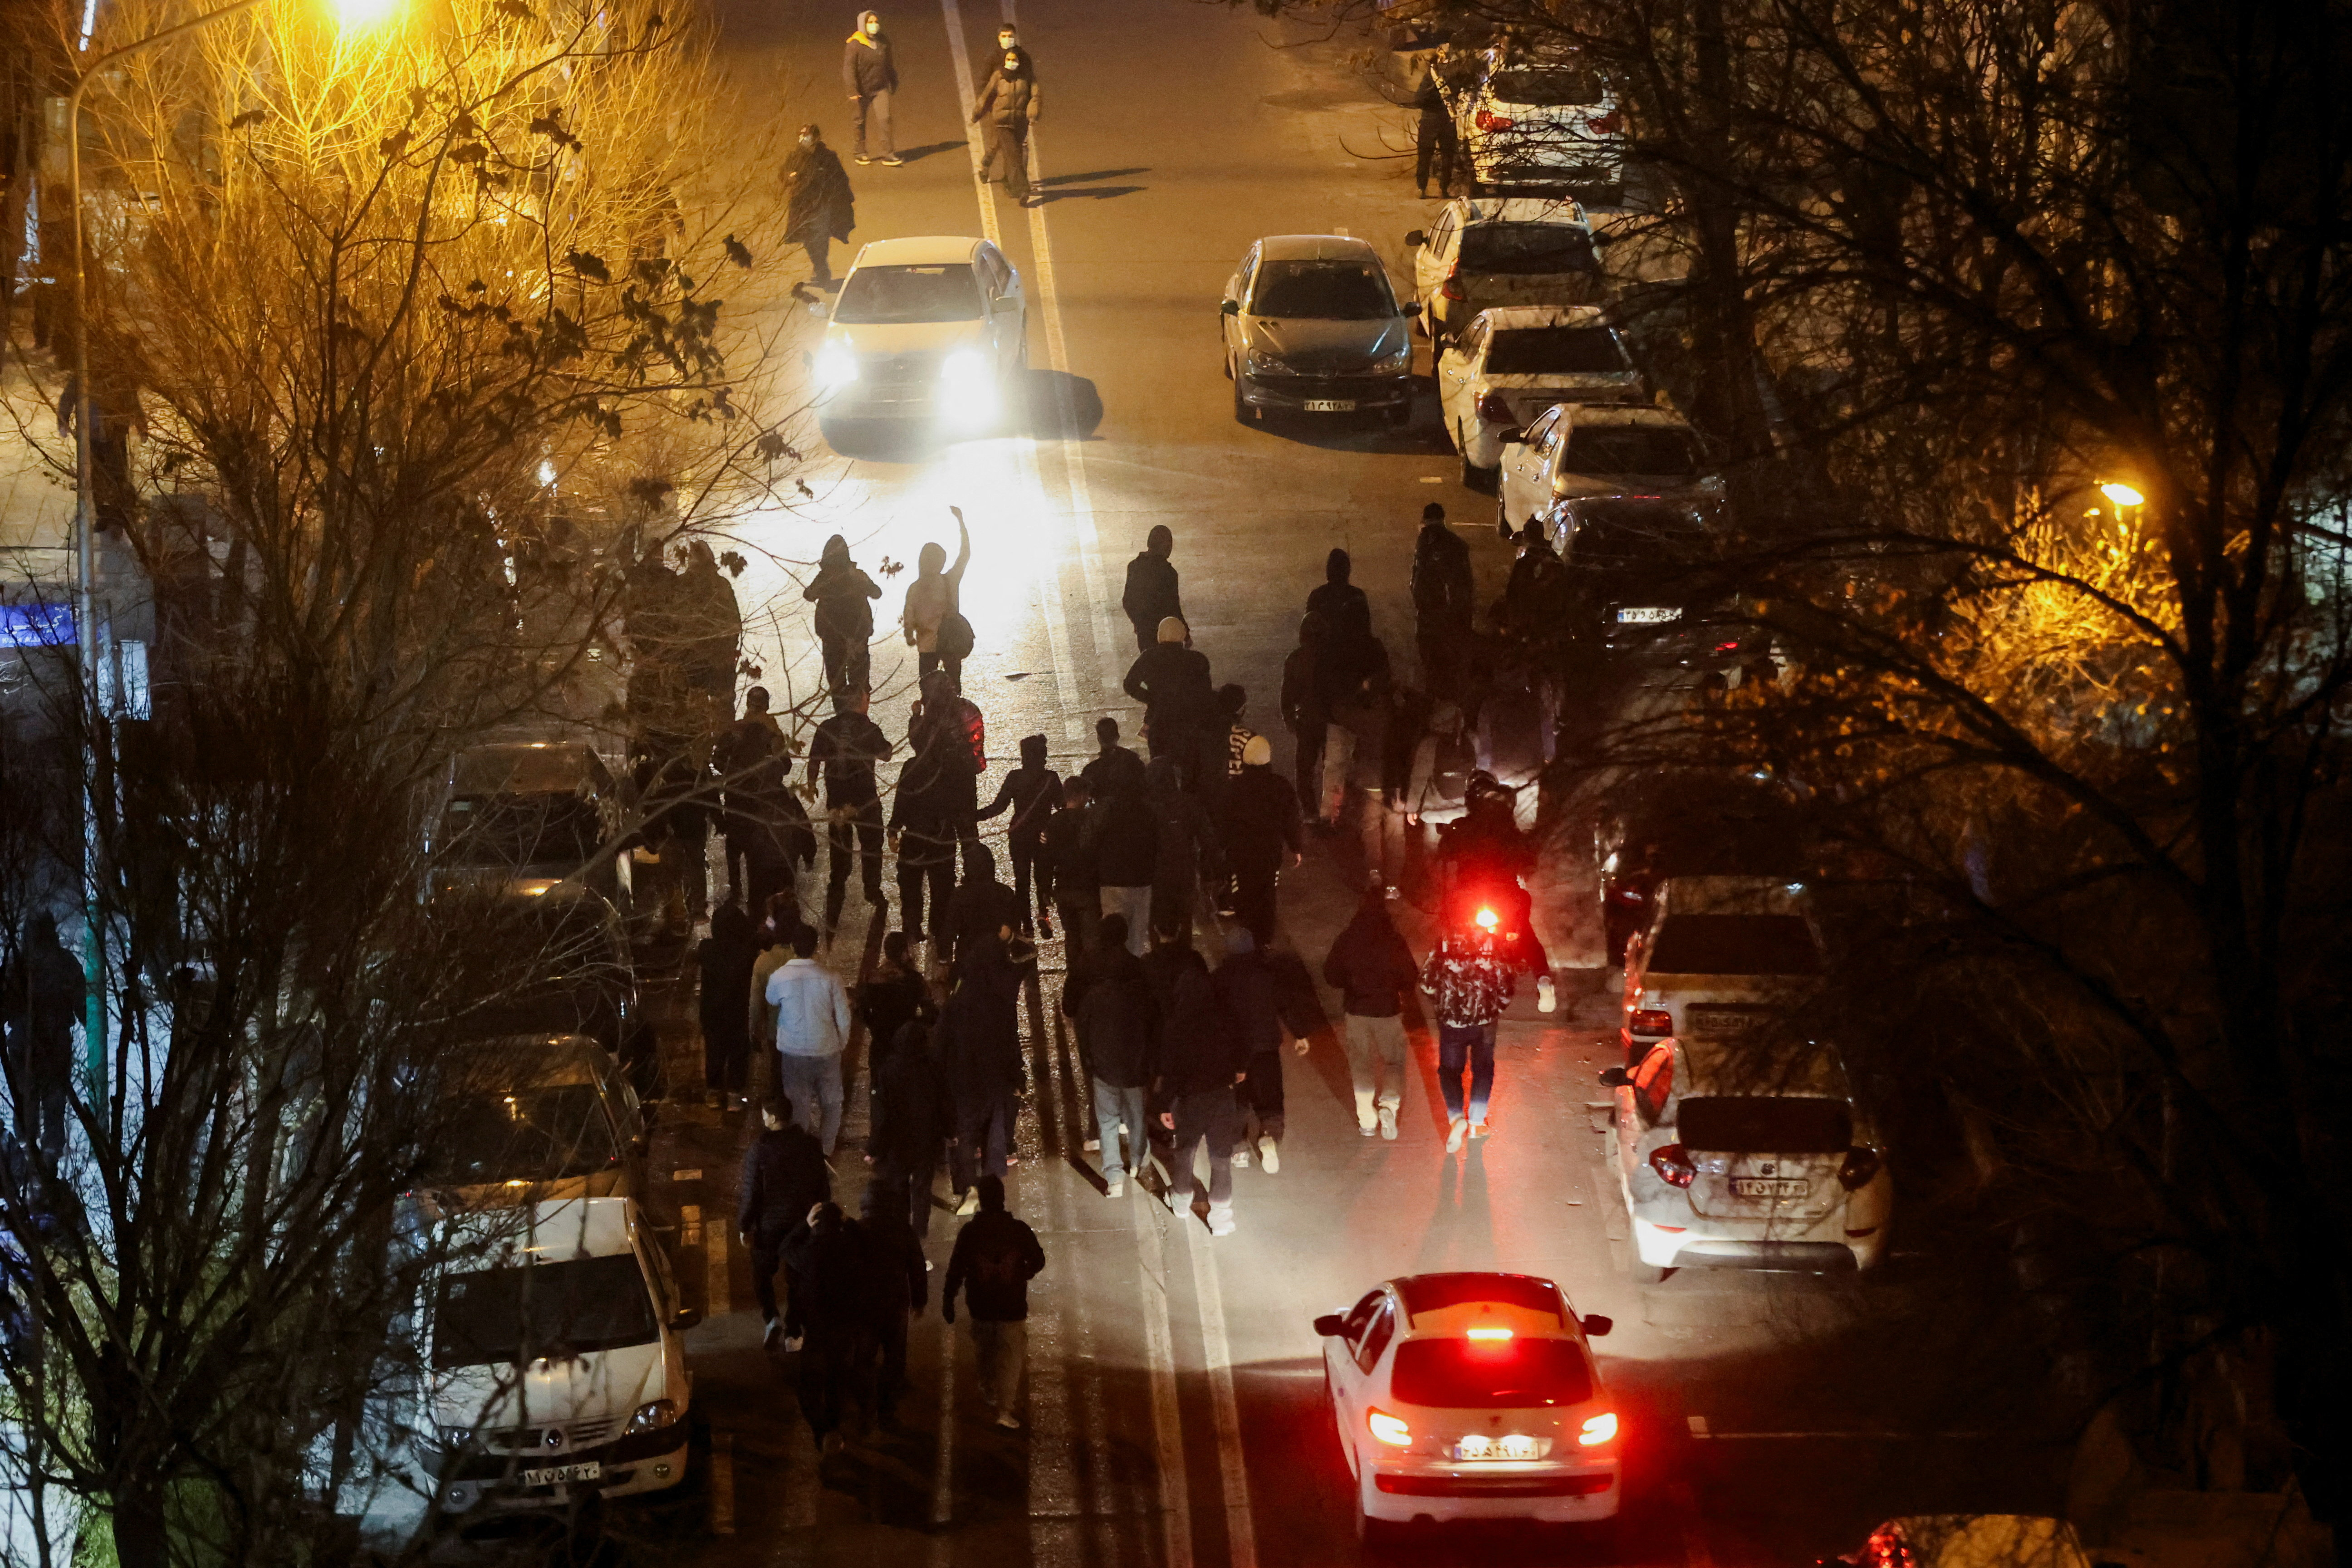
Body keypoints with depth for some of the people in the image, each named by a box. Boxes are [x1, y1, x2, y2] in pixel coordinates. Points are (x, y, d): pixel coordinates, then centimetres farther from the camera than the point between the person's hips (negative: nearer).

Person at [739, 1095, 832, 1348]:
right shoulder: (810, 1145, -8)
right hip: (802, 1223, 3)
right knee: (796, 1278, 15)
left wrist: (744, 1227, -2)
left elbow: (751, 1194, -15)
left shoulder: (759, 1149, -20)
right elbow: (824, 1186, 2)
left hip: (768, 1223, -3)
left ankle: (771, 1318, 1)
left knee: (762, 1272, 19)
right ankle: (793, 1334, 21)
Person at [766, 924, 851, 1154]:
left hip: (793, 1051, 0)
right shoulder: (829, 978, -15)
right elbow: (843, 1017, -8)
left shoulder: (779, 978, -14)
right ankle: (826, 1149, 25)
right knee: (831, 1101, 19)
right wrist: (842, 1043, 10)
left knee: (799, 1103, 13)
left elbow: (772, 1003, 9)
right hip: (826, 1049, 0)